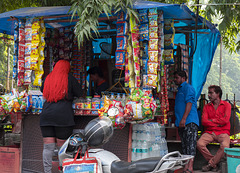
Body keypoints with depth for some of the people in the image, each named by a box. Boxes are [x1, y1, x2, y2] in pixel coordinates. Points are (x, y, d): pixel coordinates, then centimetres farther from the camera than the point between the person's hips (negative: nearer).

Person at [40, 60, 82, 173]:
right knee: (62, 147, 2)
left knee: (48, 147, 4)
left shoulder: (47, 78, 13)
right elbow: (79, 94, 7)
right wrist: (69, 95, 27)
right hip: (63, 116, -3)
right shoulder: (69, 79, 2)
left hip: (46, 116, 3)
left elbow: (42, 91, 31)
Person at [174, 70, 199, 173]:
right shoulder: (179, 89, 26)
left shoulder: (188, 87, -2)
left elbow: (189, 103, -15)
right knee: (184, 145, 6)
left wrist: (184, 119, -22)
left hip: (190, 122, -9)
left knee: (190, 144, -14)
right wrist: (178, 122, 23)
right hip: (182, 123, 9)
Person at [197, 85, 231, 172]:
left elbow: (225, 120, -8)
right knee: (199, 144, -27)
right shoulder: (206, 107, 14)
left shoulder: (226, 105, 6)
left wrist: (211, 120, -1)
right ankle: (214, 163, -10)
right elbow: (204, 121, 0)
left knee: (224, 146, -35)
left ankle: (210, 164, -15)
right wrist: (218, 123, -5)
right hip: (209, 132, 3)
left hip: (223, 132, -2)